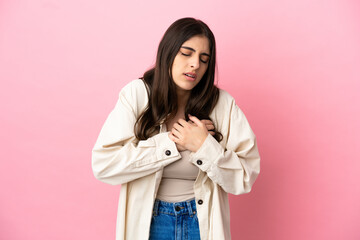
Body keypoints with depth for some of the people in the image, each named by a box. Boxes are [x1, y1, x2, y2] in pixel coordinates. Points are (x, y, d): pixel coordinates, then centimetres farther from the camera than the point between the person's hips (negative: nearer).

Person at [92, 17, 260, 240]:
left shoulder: (223, 104, -12)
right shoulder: (136, 94, -12)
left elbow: (245, 179, -11)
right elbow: (103, 164, -19)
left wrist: (205, 146, -24)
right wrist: (171, 143, -21)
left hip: (203, 221, 1)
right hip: (148, 220, 0)